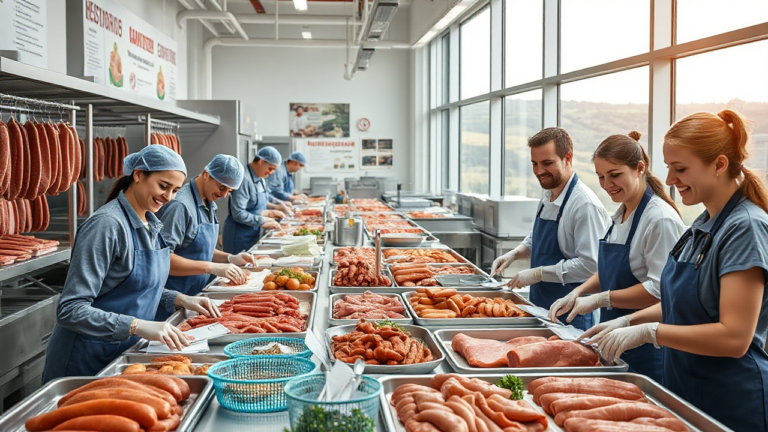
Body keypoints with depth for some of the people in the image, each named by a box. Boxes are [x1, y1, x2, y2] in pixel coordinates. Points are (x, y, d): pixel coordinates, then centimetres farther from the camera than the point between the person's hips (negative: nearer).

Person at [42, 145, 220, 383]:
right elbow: (71, 310, -27)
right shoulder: (107, 224, -23)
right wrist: (139, 326, -36)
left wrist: (181, 299, 0)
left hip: (124, 353, 8)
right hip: (86, 361, -8)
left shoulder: (151, 224, 3)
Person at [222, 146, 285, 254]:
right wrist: (263, 222, -20)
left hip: (254, 235, 9)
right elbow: (238, 214, -25)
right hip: (240, 237, -9)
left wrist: (269, 213, 3)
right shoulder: (244, 179, -20)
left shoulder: (261, 180, 9)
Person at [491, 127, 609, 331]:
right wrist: (515, 254, 4)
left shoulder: (585, 205, -20)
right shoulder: (548, 197, 8)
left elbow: (590, 264, -25)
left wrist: (538, 273, -21)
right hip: (541, 305, 8)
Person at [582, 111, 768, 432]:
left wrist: (649, 331, -24)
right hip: (687, 393, 8)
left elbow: (734, 337, -25)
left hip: (731, 406, -8)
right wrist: (630, 321, 2)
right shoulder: (704, 225, 7)